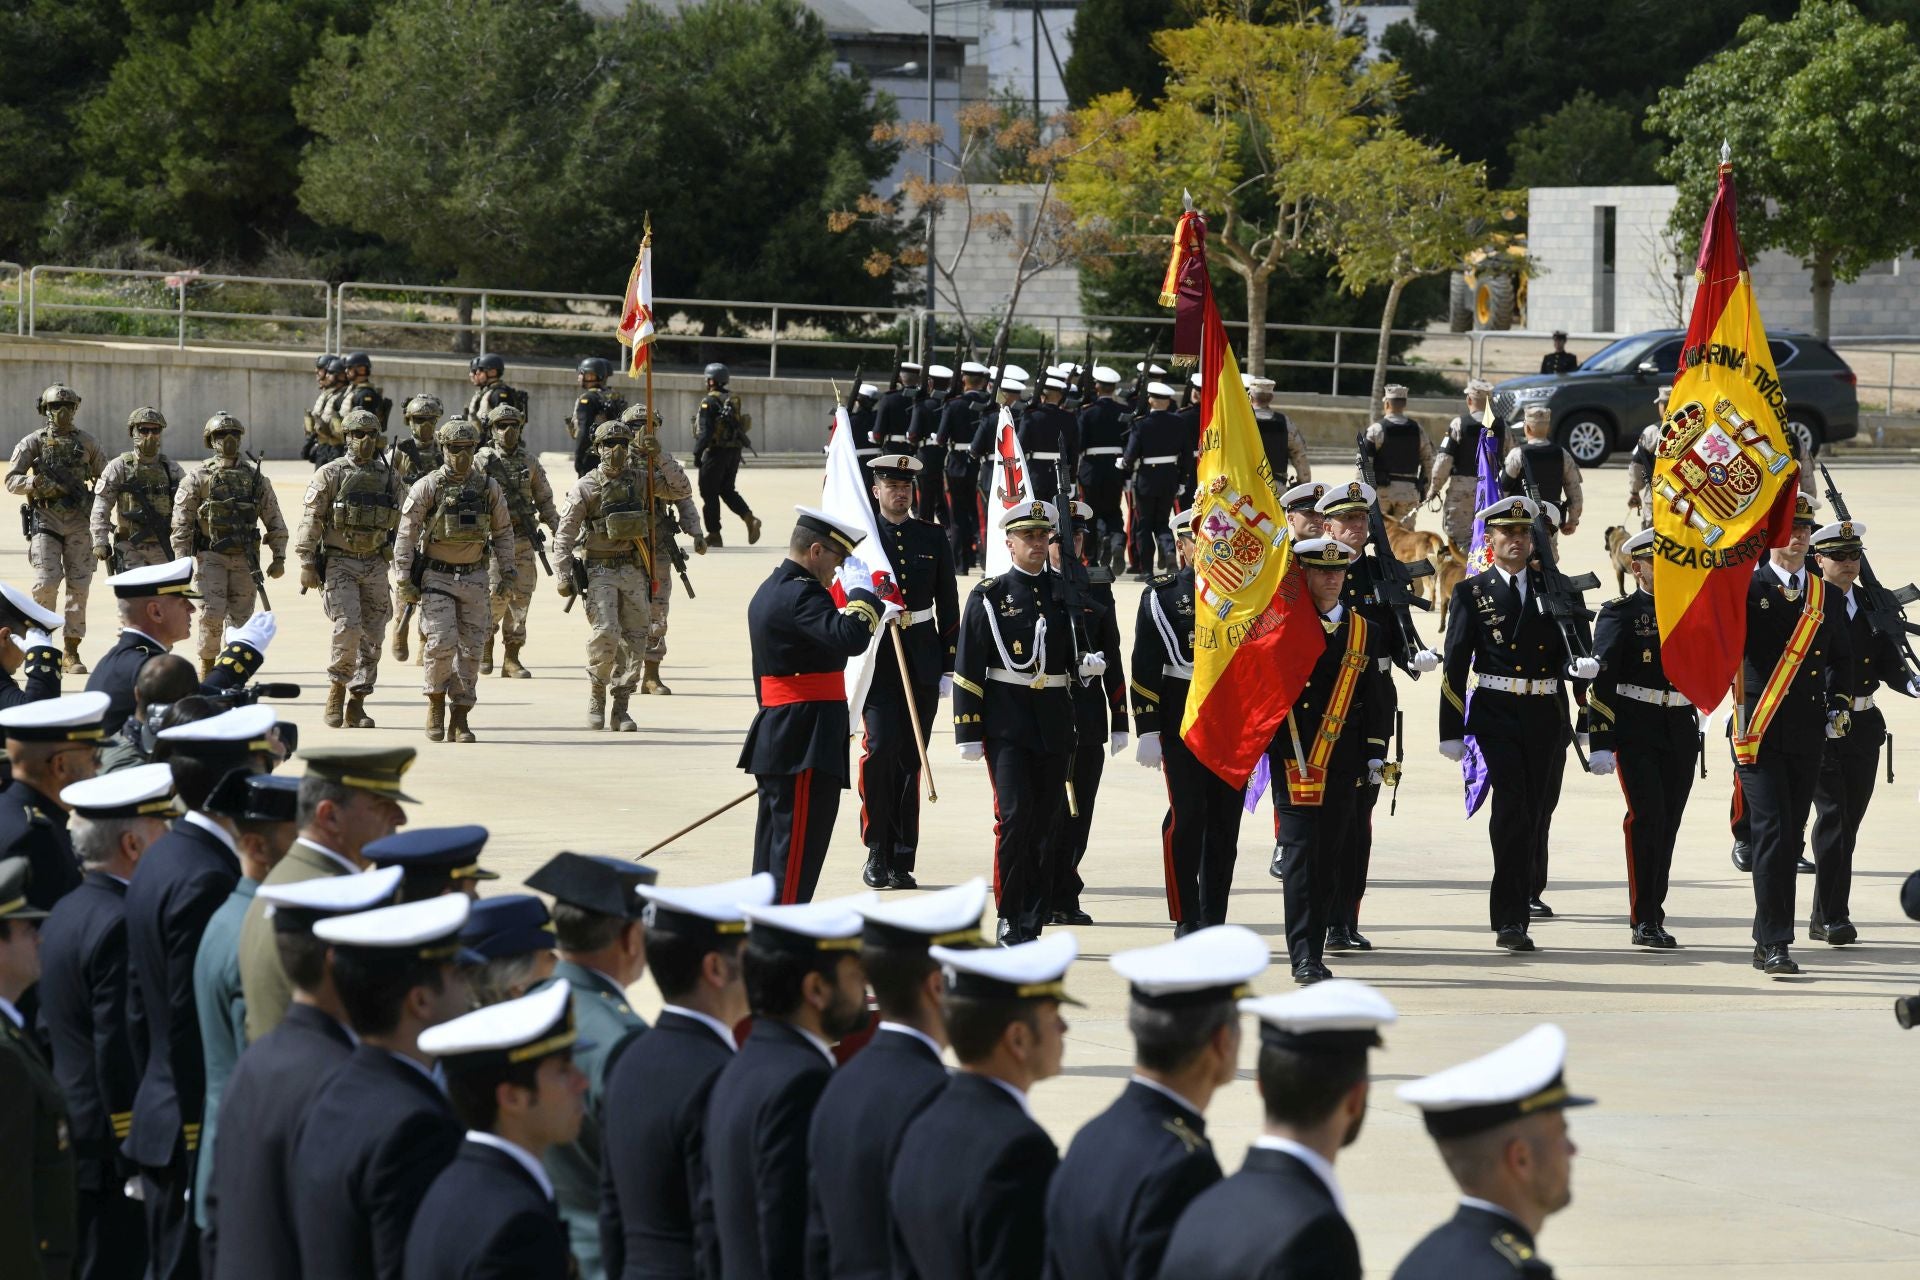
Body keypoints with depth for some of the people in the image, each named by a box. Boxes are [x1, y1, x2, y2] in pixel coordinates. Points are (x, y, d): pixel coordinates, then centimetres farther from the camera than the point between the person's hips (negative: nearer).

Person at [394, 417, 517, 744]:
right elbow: (406, 534, -5)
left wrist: (506, 573, 8)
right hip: (436, 577, -3)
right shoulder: (427, 488, -5)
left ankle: (460, 720, 7)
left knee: (470, 649, 1)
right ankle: (435, 703, 6)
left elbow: (503, 532, 14)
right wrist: (403, 579, -10)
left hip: (474, 578, 3)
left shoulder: (488, 488, 5)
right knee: (441, 642, -15)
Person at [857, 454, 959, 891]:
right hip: (875, 658, -3)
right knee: (880, 748, -15)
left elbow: (948, 608, 11)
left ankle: (901, 862, 9)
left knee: (911, 758, 5)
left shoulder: (933, 540, 9)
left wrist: (949, 667, 6)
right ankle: (877, 853, -6)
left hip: (922, 660, 3)